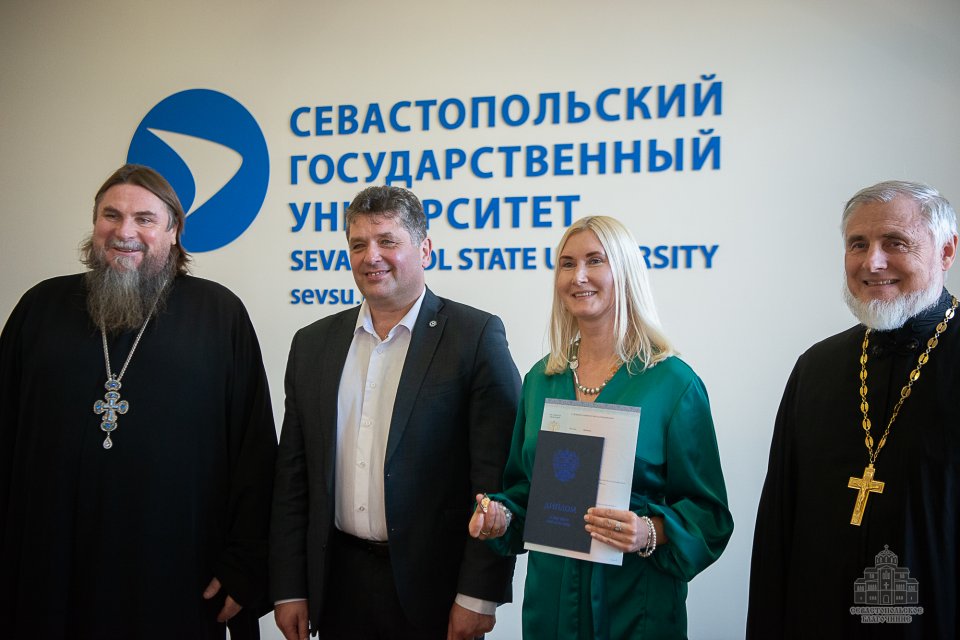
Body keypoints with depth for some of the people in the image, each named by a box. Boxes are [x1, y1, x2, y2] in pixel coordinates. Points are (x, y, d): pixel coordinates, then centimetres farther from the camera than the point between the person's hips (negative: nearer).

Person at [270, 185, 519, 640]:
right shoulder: (312, 344, 7)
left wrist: (479, 594, -12)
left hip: (435, 586, -4)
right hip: (340, 581, 4)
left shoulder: (476, 336, -7)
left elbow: (497, 477, -10)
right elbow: (292, 476, 10)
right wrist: (289, 587, 7)